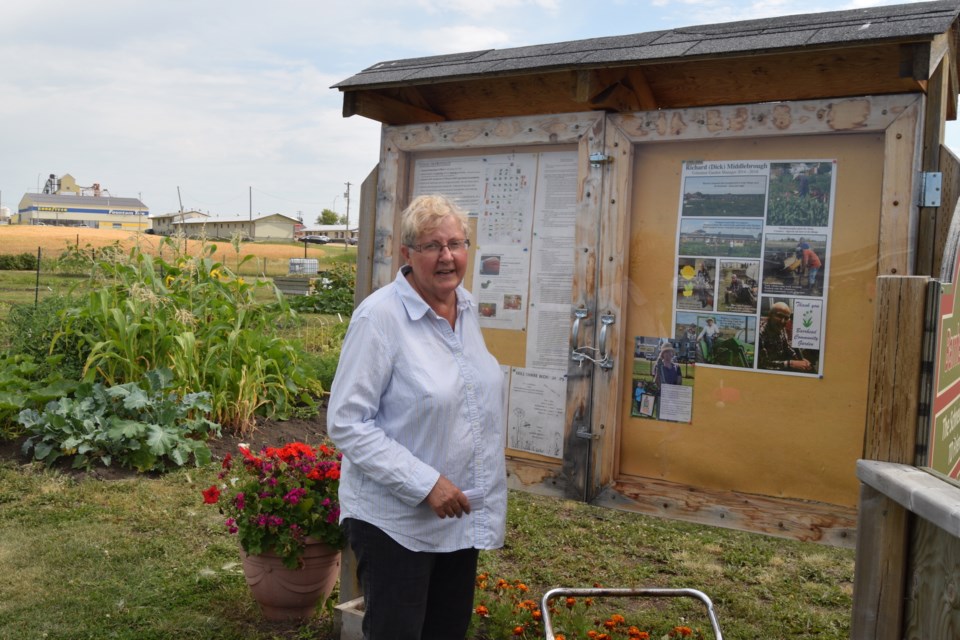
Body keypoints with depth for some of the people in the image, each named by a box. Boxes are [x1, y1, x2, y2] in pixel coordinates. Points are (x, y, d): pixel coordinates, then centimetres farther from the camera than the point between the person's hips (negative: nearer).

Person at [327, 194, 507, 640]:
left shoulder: (468, 306, 3)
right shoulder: (379, 316, -19)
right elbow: (346, 423, -21)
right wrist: (426, 484, -24)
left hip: (462, 516, 7)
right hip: (395, 520, -7)